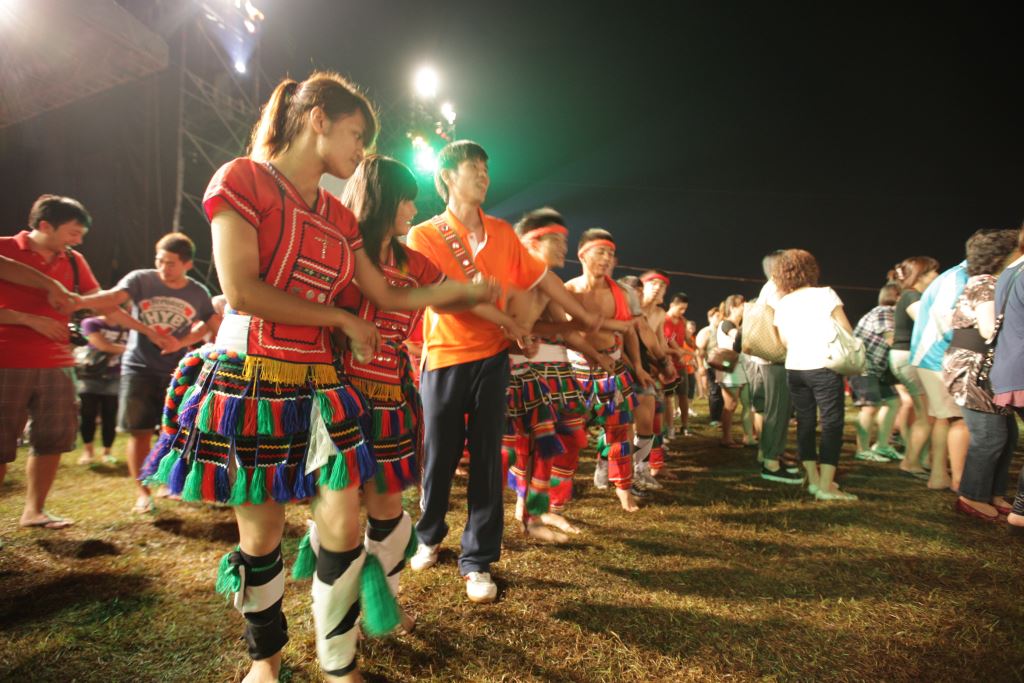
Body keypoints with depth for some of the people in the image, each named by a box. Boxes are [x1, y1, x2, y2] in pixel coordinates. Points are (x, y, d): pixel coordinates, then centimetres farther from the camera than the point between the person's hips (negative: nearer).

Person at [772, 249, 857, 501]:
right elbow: (847, 331, -4)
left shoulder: (781, 305, 7)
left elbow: (784, 342, 6)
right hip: (824, 367, -4)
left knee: (805, 423, 13)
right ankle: (826, 486, -4)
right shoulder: (825, 294, -4)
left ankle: (814, 480, 18)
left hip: (794, 369, 5)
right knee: (831, 424, 0)